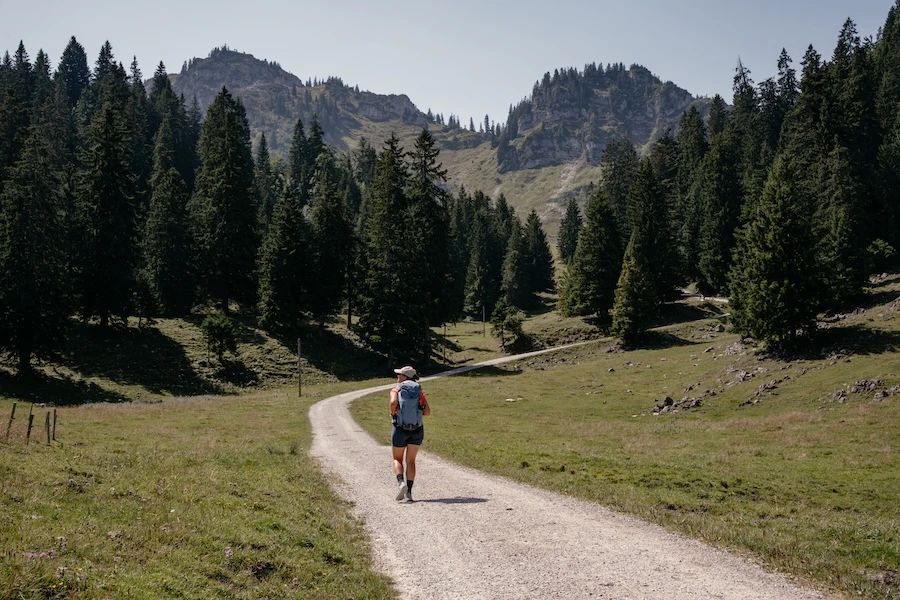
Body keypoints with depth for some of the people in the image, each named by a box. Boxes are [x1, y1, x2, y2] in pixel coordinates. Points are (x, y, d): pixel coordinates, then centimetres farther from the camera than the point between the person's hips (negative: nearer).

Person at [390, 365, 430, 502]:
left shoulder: (396, 389, -1)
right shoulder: (419, 391, 8)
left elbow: (393, 402, -22)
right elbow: (427, 411, -1)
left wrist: (393, 414, -4)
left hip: (400, 429, -3)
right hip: (417, 429, 3)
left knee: (397, 459, 12)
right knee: (411, 461, 11)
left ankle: (401, 483, -14)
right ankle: (409, 492, 3)